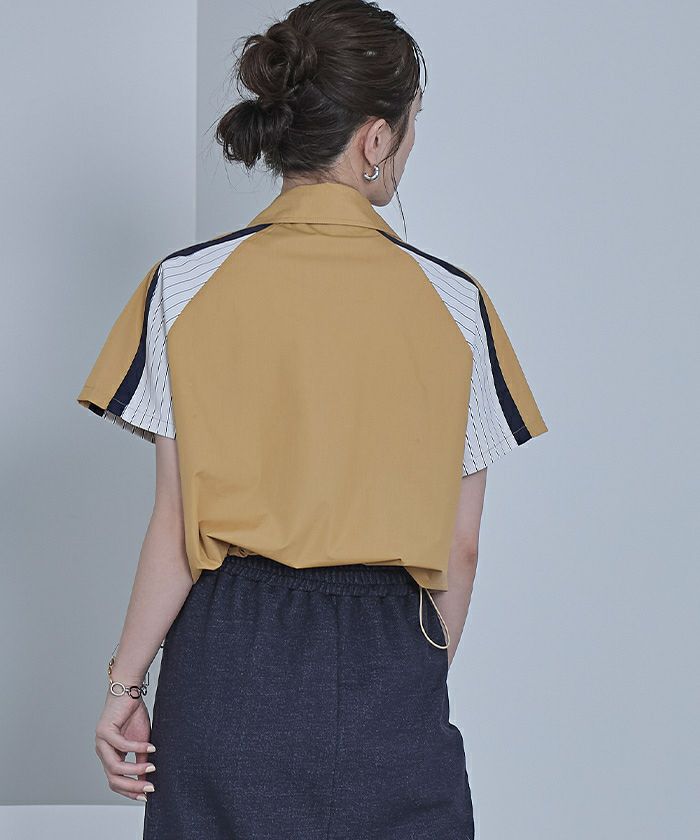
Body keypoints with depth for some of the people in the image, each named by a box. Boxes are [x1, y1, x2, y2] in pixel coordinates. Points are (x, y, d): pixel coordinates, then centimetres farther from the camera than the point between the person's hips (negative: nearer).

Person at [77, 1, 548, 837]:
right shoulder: (454, 303, -2)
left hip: (231, 661, 0)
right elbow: (458, 549, 1)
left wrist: (124, 683, 4)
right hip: (389, 666, 0)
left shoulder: (186, 284, -4)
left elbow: (178, 527, -6)